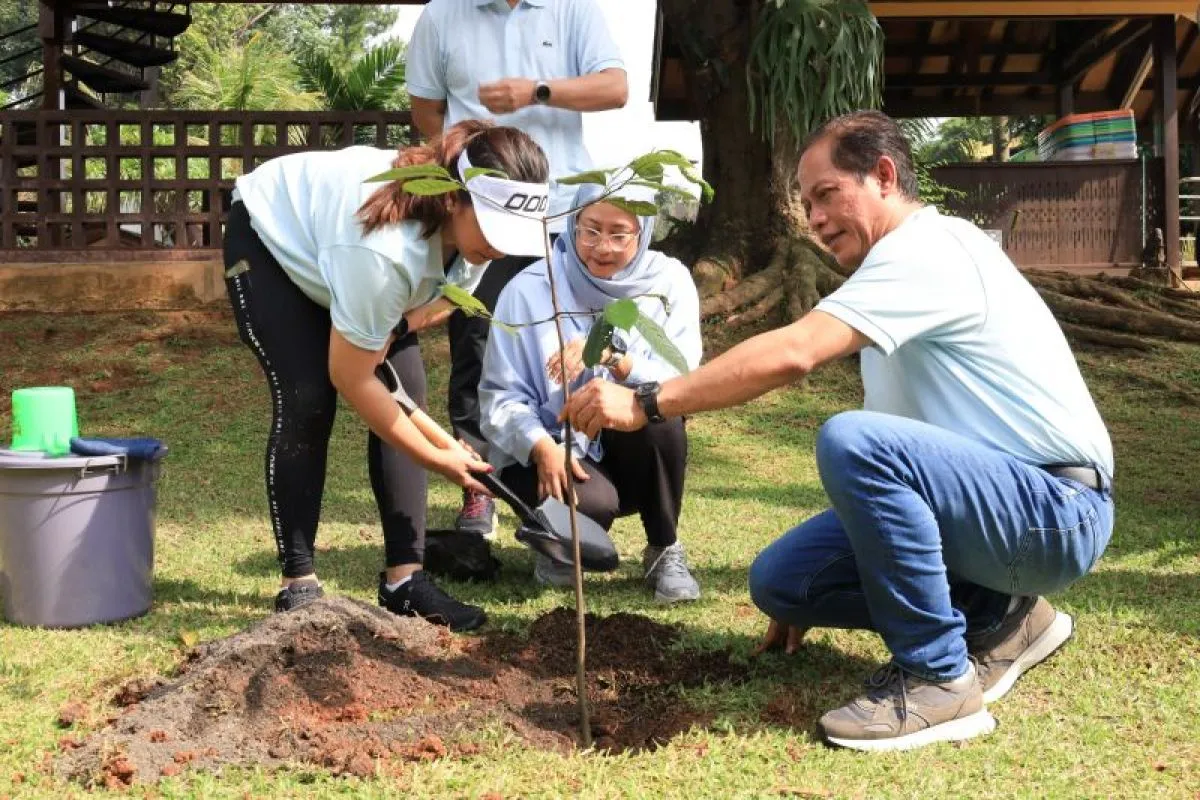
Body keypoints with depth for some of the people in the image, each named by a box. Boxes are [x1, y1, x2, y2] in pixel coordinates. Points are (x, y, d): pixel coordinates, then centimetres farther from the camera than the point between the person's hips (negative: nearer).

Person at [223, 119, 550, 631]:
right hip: (268, 239, -6)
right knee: (307, 401, -18)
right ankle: (297, 584, -5)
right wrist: (434, 458, -26)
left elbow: (446, 296, 0)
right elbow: (351, 379, -33)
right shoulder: (385, 248, -45)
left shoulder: (473, 221, -24)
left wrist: (392, 327, -20)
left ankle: (403, 578, -1)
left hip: (333, 240, 7)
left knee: (406, 394, -6)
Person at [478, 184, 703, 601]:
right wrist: (542, 446, -30)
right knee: (590, 504, -34)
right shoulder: (529, 289, -11)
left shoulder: (669, 281, -7)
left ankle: (664, 551, -7)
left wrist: (612, 355, -33)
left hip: (634, 455, 2)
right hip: (547, 452, -2)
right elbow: (500, 396, -12)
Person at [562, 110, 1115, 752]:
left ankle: (938, 676, -19)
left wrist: (645, 405, -26)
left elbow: (791, 353, -30)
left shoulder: (929, 249, -16)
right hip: (997, 500, 10)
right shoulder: (907, 265, 16)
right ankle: (996, 619, 9)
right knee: (780, 579, 0)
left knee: (850, 439, -34)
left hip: (1058, 507, -10)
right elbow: (889, 445, 16)